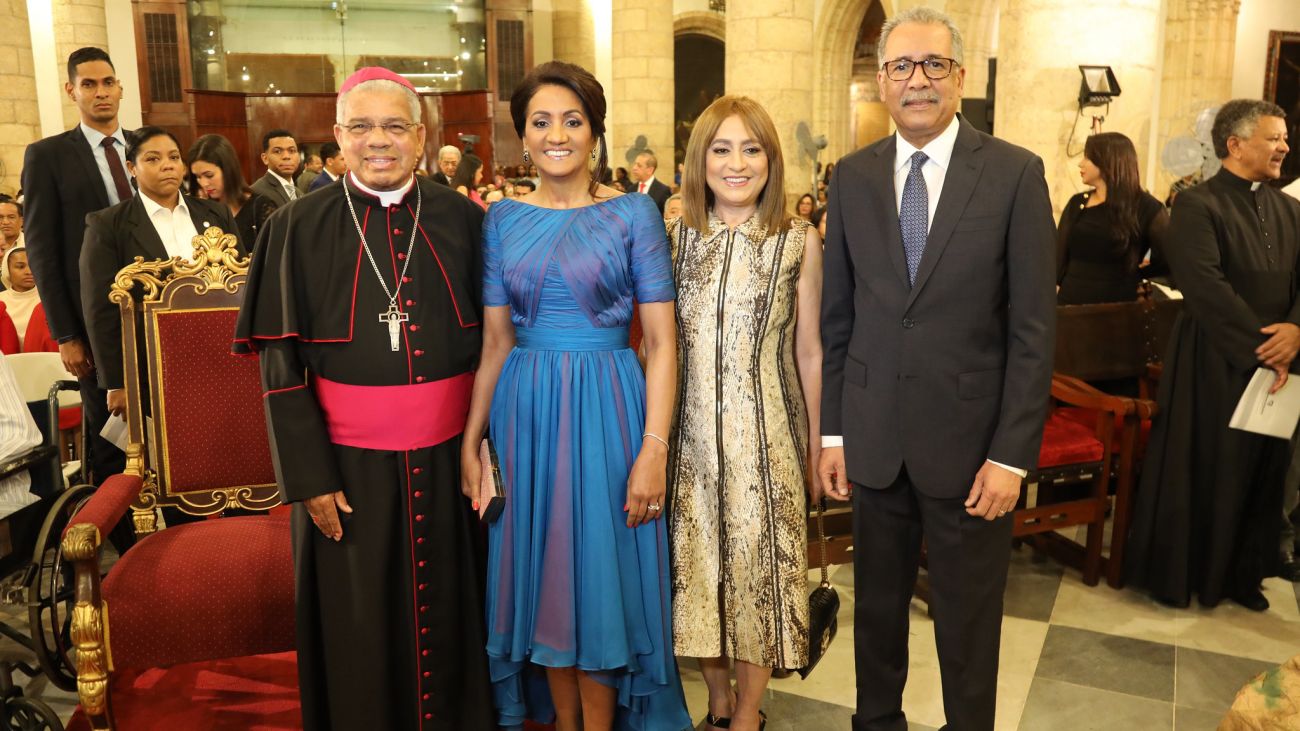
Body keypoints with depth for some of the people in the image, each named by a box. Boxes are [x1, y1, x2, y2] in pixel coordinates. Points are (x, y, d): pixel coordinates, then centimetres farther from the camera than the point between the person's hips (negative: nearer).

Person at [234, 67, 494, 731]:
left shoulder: (462, 221, 1)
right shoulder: (300, 229, -4)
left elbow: (489, 338, 6)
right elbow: (281, 364, -4)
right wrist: (310, 476, -8)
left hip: (447, 455, 2)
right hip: (348, 461, -1)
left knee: (447, 614, 15)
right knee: (360, 632, 12)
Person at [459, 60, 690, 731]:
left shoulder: (633, 214, -3)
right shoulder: (503, 218, 6)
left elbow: (661, 342, -7)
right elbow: (495, 342, 7)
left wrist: (654, 450, -14)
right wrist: (469, 441, 3)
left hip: (605, 410, -3)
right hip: (525, 411, 3)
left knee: (601, 572, 7)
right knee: (542, 573, 13)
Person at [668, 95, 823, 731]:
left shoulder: (799, 241, -3)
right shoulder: (674, 236, 1)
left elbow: (809, 351, 2)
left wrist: (817, 441, 6)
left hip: (768, 431, -1)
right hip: (692, 430, 2)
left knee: (760, 561, 8)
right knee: (699, 562, 11)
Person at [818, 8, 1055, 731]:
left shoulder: (1015, 174, -6)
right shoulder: (853, 176, 3)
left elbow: (1034, 327, -7)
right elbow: (836, 315, 5)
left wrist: (1012, 454, -11)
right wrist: (831, 430, 3)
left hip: (969, 437, -2)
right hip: (874, 435, 3)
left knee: (968, 615, 13)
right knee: (877, 601, 18)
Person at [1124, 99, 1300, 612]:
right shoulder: (1196, 206, -9)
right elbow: (1206, 287, -18)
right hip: (1214, 366, -6)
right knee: (1200, 470, 3)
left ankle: (1242, 574, 28)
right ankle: (1176, 574, 19)